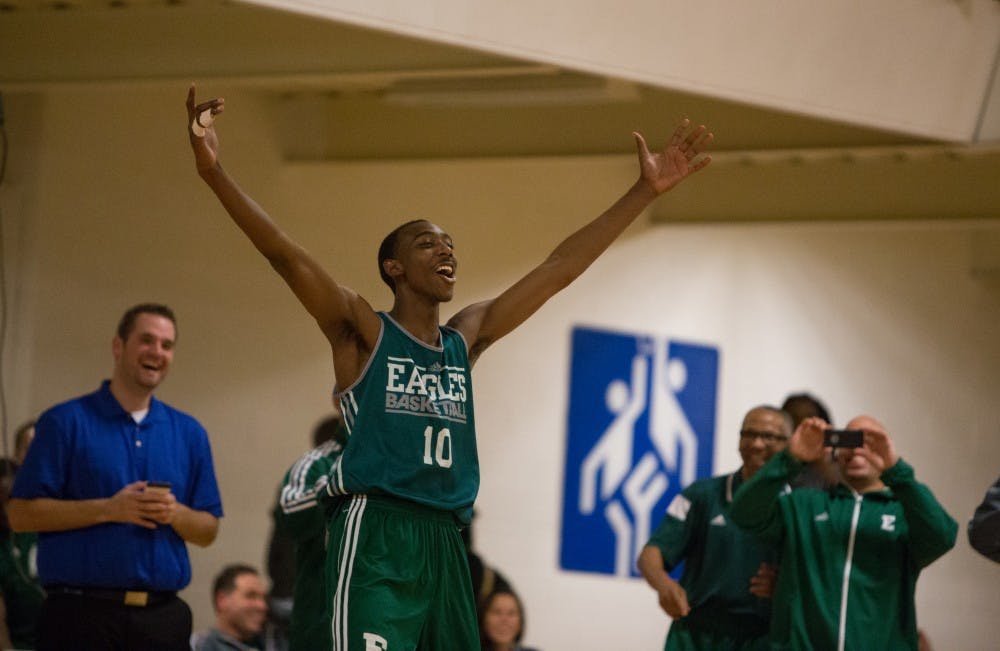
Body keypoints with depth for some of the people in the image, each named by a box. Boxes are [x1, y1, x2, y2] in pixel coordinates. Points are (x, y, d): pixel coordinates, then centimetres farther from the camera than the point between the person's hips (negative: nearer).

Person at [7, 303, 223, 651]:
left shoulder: (189, 433, 14)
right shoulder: (66, 423, 1)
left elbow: (207, 530, 15)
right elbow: (22, 513, -5)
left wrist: (175, 514, -8)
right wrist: (108, 510, -14)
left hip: (162, 615, 4)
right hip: (81, 612, -4)